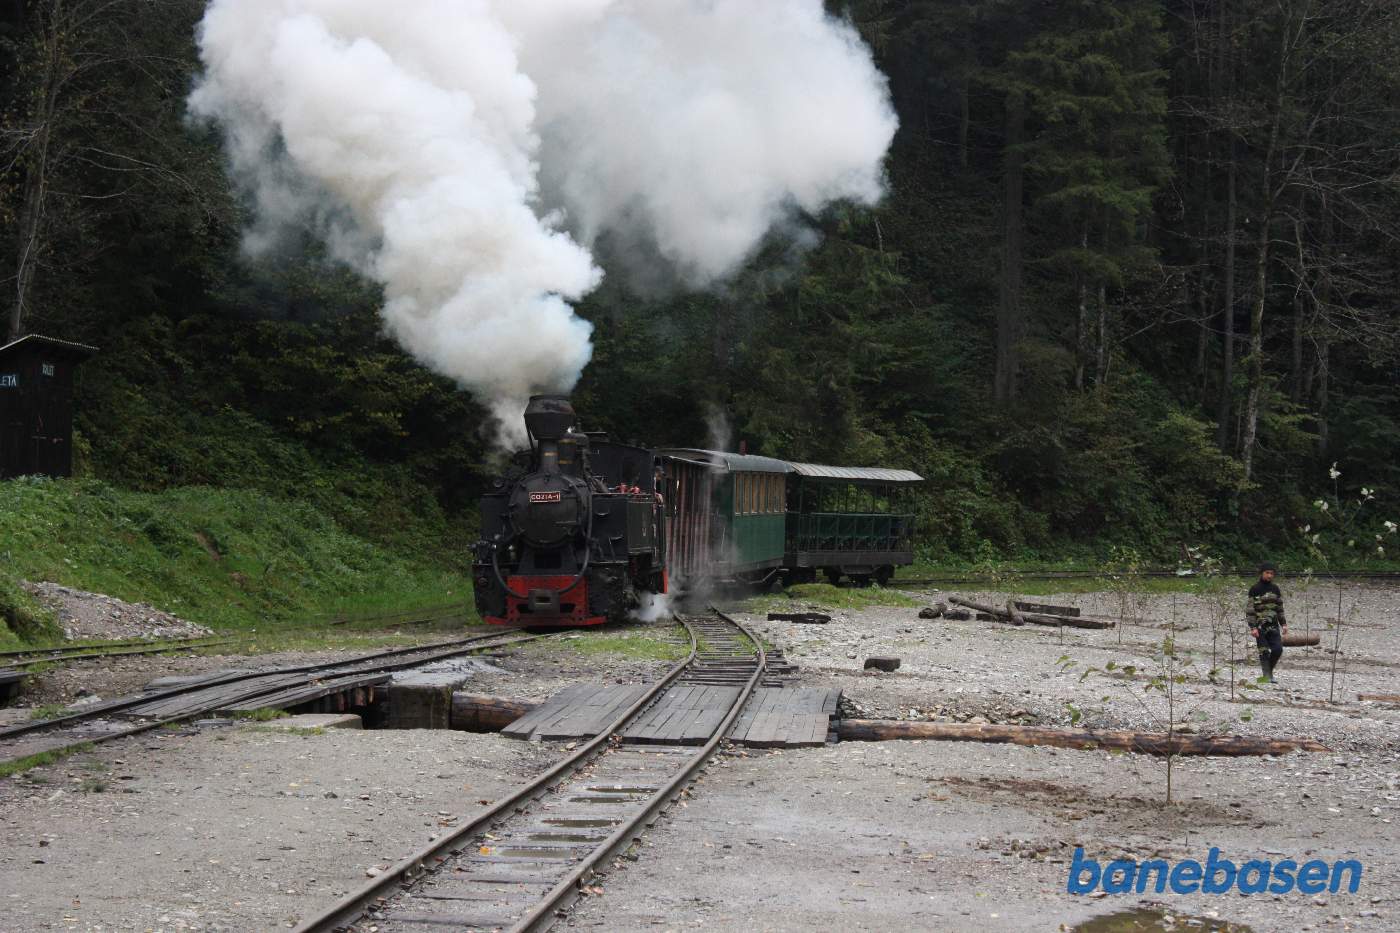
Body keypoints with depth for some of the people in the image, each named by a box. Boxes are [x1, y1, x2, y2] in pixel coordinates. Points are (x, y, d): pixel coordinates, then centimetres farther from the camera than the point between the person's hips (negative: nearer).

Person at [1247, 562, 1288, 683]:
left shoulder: (1275, 588, 10)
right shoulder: (1254, 590, -6)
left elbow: (1280, 608, 17)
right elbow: (1249, 610, -8)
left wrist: (1283, 624, 11)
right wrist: (1253, 627, -15)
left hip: (1273, 626, 4)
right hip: (1260, 626, -4)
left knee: (1277, 649, -4)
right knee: (1264, 652, -4)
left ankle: (1269, 670, 16)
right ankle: (1267, 676, 4)